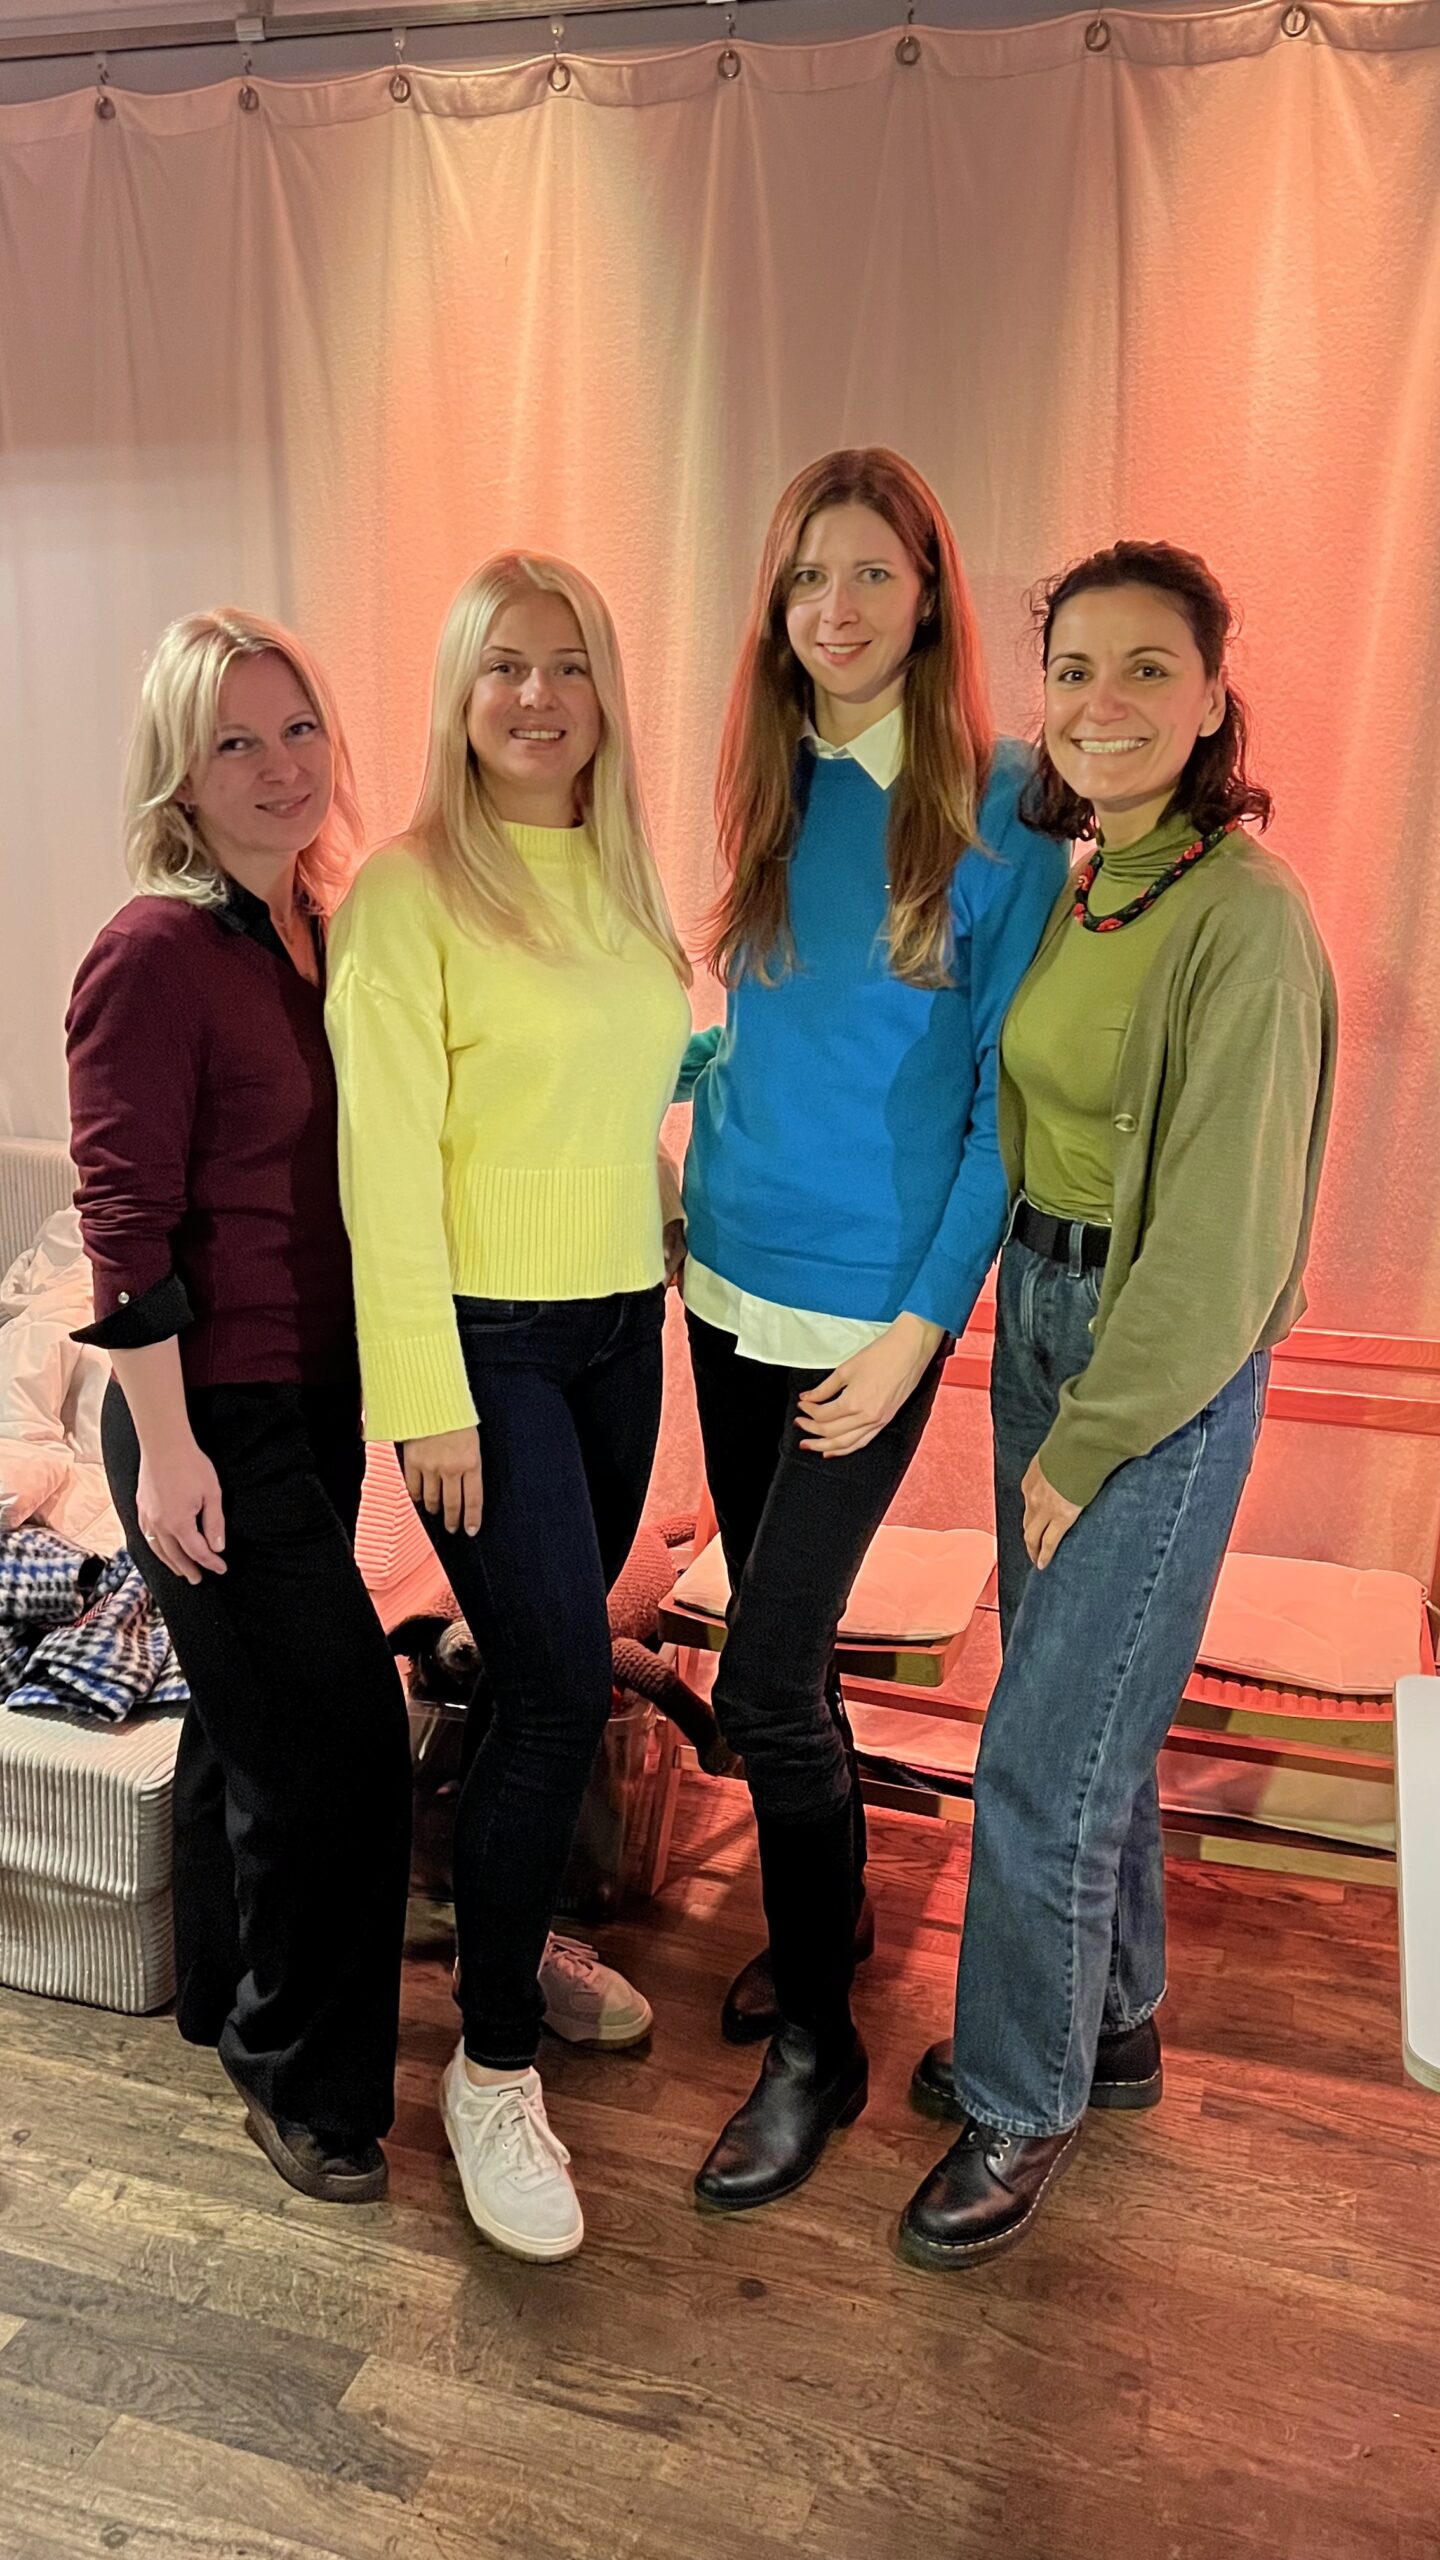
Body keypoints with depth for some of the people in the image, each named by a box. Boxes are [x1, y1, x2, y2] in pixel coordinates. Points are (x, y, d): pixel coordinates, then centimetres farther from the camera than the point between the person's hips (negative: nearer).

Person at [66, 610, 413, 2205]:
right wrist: (165, 1447, -18)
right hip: (218, 1415, -8)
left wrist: (388, 1379, 15)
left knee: (251, 1717, 21)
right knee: (340, 1739, -1)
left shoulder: (315, 930, 8)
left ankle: (227, 1999, 42)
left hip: (318, 1392, 8)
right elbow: (127, 1222, -17)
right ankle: (304, 2074, 21)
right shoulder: (154, 954, -16)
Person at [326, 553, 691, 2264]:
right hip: (486, 1342, -6)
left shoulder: (620, 882, 8)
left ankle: (506, 1929, 41)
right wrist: (430, 1401, -15)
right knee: (563, 1691, -7)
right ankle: (492, 2065, 12)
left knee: (548, 1670, 17)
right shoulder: (408, 890, -12)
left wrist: (668, 1259, 11)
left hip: (621, 1328, 6)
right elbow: (384, 1160, -15)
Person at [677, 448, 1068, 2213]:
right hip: (731, 1285, 6)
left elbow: (1011, 1091, -10)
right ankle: (831, 1907, 42)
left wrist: (920, 1325, -13)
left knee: (762, 1684, -4)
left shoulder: (1000, 807, -10)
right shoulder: (768, 791, 7)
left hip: (871, 1303, -6)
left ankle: (817, 2048, 18)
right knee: (782, 1642, 17)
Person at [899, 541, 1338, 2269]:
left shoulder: (1243, 919, -18)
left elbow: (1222, 1239, -19)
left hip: (1169, 1365, -8)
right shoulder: (1078, 889, 7)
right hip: (1041, 1315, 8)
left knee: (1043, 1754, 1)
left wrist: (1081, 1450, -13)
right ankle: (1108, 2023, 40)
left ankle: (1023, 2099, 24)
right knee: (1081, 1710, 19)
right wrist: (1040, 1417, 9)